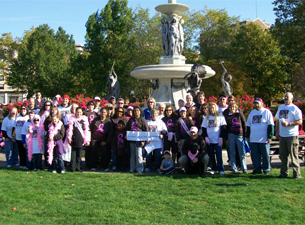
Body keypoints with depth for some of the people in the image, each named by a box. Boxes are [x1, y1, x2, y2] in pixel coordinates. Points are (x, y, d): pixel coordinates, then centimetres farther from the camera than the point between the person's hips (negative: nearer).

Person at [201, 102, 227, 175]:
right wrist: (206, 137, -2)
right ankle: (213, 169, 13)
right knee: (211, 155, 5)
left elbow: (223, 128, -2)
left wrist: (221, 137, -9)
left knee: (219, 155, -6)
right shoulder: (206, 117, 12)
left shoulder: (220, 116, 3)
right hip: (209, 140, 3)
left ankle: (221, 169, -1)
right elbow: (203, 128, 10)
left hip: (218, 140, -3)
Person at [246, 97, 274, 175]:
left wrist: (270, 137, -10)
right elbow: (248, 125, 20)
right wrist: (247, 136, 16)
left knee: (265, 155, 1)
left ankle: (266, 169, 11)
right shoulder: (252, 112, 15)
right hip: (253, 139, 5)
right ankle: (257, 169, 16)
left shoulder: (267, 112, -1)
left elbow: (271, 125, -5)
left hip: (264, 139, -5)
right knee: (255, 156, 6)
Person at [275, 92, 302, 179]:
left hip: (292, 136, -7)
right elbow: (278, 120, 23)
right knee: (283, 155, 10)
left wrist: (288, 124, -19)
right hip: (282, 135, 7)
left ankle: (297, 174, 0)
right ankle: (284, 172, 18)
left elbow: (300, 121, -11)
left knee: (294, 156, -5)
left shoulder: (295, 109, -5)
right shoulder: (280, 107, 17)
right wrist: (277, 131, 17)